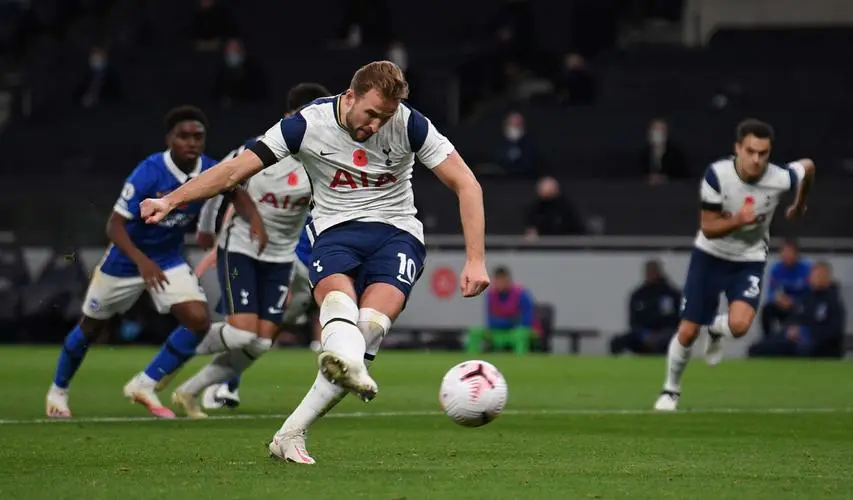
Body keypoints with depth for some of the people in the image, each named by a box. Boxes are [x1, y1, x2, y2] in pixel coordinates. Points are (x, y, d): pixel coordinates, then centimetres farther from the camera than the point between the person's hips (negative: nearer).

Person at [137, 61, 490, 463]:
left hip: (397, 232, 0)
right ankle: (352, 367, -70)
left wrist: (475, 260, -13)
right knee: (337, 295, -35)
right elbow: (236, 169, -8)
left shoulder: (409, 125, -8)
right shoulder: (309, 124, -9)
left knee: (371, 322, -28)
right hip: (336, 230, 0)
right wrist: (171, 200, -18)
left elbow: (465, 184, -5)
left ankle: (291, 434, -29)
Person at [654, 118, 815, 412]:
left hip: (749, 261, 0)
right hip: (710, 256, 0)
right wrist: (737, 220, -39)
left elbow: (808, 167, 2)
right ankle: (671, 389, 25)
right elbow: (708, 228, -19)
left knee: (739, 325, -24)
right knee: (687, 332, -2)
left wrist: (799, 206, 18)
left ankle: (716, 329, 15)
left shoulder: (780, 179, -23)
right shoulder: (717, 175, -25)